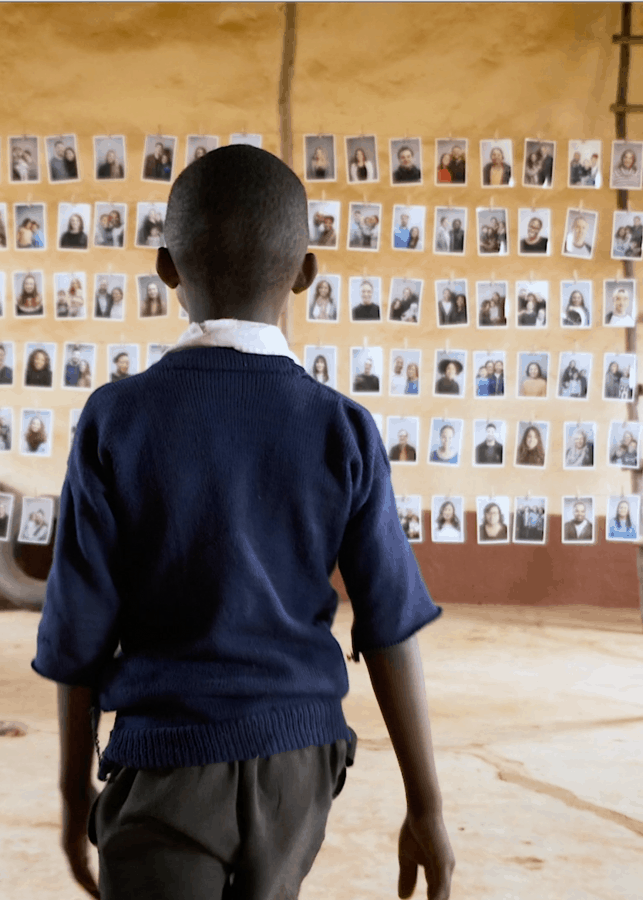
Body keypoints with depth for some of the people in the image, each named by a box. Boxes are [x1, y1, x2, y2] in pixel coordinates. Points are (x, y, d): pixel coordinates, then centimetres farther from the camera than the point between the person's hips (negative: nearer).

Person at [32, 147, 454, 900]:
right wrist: (426, 808, 4)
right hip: (297, 756, 3)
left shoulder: (115, 422, -10)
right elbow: (391, 633, -5)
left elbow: (78, 634, -7)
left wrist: (75, 793, 8)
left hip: (165, 760, -3)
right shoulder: (345, 433, -6)